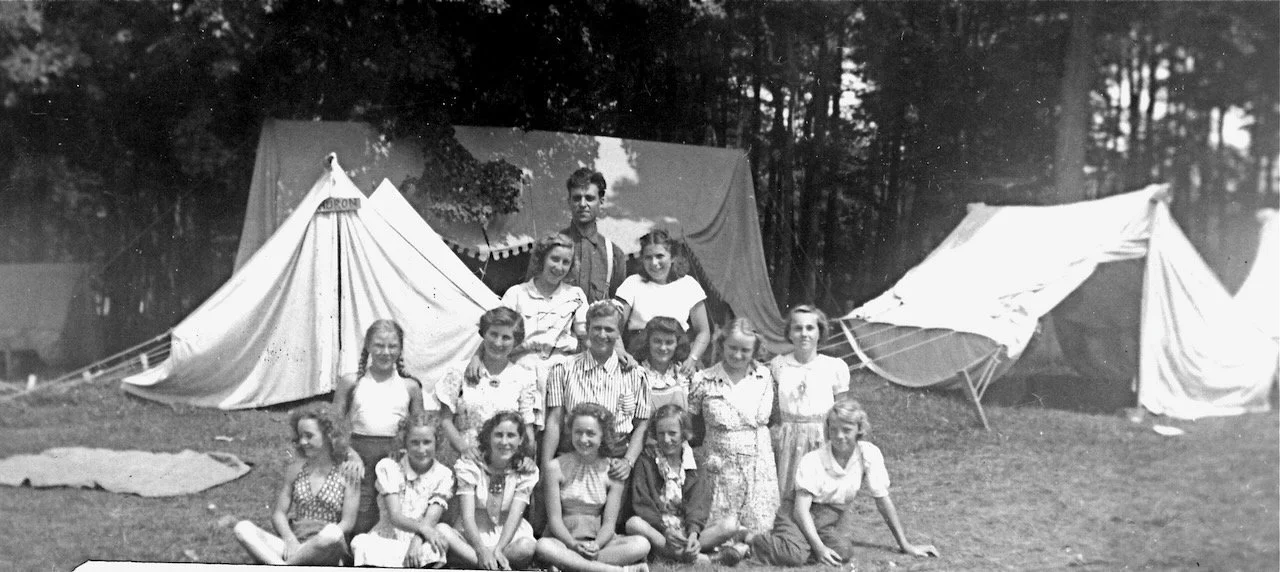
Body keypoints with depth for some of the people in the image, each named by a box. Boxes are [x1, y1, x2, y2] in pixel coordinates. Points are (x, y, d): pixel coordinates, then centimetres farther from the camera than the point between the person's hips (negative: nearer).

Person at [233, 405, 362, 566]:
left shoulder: (347, 471, 1)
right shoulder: (296, 469, 14)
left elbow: (348, 524, -2)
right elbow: (278, 513, 12)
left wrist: (320, 542, -15)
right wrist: (290, 540, -8)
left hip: (326, 552, -4)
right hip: (294, 545, 4)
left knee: (332, 533, -39)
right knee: (242, 528, -19)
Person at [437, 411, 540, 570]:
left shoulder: (527, 472, -1)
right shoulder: (469, 466, -5)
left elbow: (514, 516, -11)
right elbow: (467, 515, -15)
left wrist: (499, 549, -29)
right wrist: (482, 551, -32)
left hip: (508, 537, 0)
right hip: (471, 536, 0)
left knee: (526, 547, -36)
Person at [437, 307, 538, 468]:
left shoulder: (524, 377, 8)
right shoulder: (461, 371, 5)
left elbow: (528, 428, 8)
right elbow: (445, 419, 5)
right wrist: (463, 447, -11)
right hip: (463, 460, -1)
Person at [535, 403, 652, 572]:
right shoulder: (556, 467, 0)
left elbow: (609, 523, 0)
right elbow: (554, 519, -4)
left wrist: (596, 545, -21)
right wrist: (574, 545, -22)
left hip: (598, 541, 1)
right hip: (564, 541, -1)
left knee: (642, 544, -25)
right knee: (544, 546, -37)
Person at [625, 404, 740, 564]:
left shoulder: (694, 463, 8)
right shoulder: (647, 460, 4)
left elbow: (698, 504, -3)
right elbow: (642, 503, -5)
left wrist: (693, 533, -22)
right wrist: (665, 529, -20)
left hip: (689, 530, 2)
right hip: (656, 529, -2)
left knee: (731, 524, -22)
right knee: (633, 523, -34)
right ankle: (694, 557, -37)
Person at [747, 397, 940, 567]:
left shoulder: (870, 454, -12)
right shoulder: (811, 461, -19)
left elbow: (883, 500, -3)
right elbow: (801, 509, -20)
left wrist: (905, 546, 0)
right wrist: (819, 547, -31)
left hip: (837, 513, 4)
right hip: (805, 511, -4)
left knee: (843, 553, -29)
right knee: (795, 554, -33)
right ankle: (748, 539, -5)